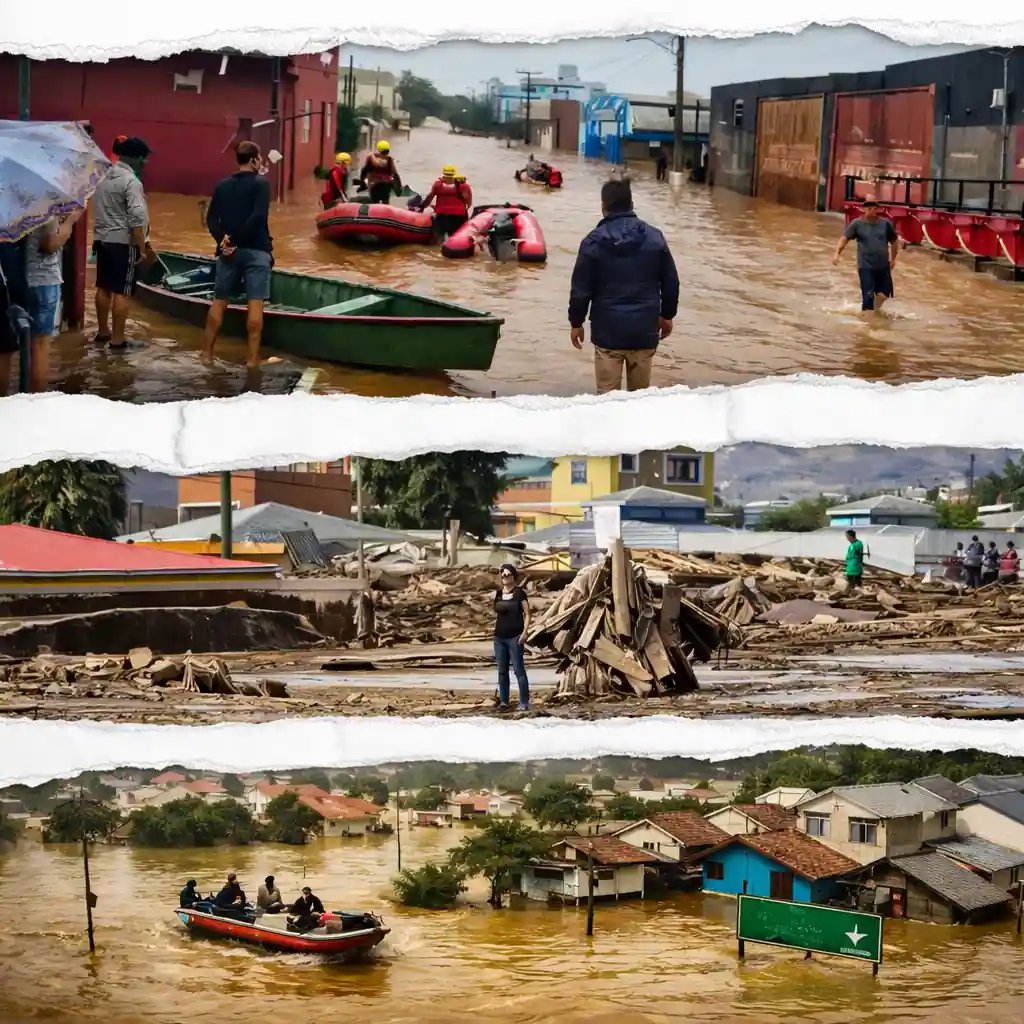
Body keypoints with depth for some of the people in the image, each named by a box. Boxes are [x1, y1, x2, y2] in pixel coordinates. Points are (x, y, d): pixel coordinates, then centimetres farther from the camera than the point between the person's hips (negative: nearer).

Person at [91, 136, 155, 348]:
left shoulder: (105, 177, 11)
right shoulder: (131, 181, -16)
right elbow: (136, 219, -21)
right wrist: (142, 249, -18)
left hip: (102, 240, 9)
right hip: (123, 243, -9)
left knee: (104, 287, 16)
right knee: (121, 292, -5)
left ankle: (103, 332, 26)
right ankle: (117, 340, -5)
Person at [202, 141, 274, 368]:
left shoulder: (222, 186, 10)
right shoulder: (261, 184, -7)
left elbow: (211, 218, 2)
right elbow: (258, 217, -19)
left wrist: (223, 240, -7)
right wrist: (236, 239, -13)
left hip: (229, 251, 5)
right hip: (255, 250, -5)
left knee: (219, 301, 12)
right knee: (255, 303, -3)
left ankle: (207, 352, 15)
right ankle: (252, 357, -5)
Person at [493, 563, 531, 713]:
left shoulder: (519, 593, -3)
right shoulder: (498, 594, 11)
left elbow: (527, 614, -4)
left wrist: (524, 632, -13)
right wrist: (495, 630, 13)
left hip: (514, 637, -6)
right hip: (499, 637, 6)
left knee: (519, 669, -5)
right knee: (502, 671, 8)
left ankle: (524, 703, -2)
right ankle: (503, 701, 13)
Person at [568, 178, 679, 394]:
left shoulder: (594, 242, -8)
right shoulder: (654, 237, 0)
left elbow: (581, 288, -5)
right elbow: (671, 283, 6)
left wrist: (576, 322, 8)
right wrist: (667, 315, 20)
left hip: (608, 330, -2)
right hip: (644, 329, 2)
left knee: (608, 394, 4)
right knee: (640, 393, 12)